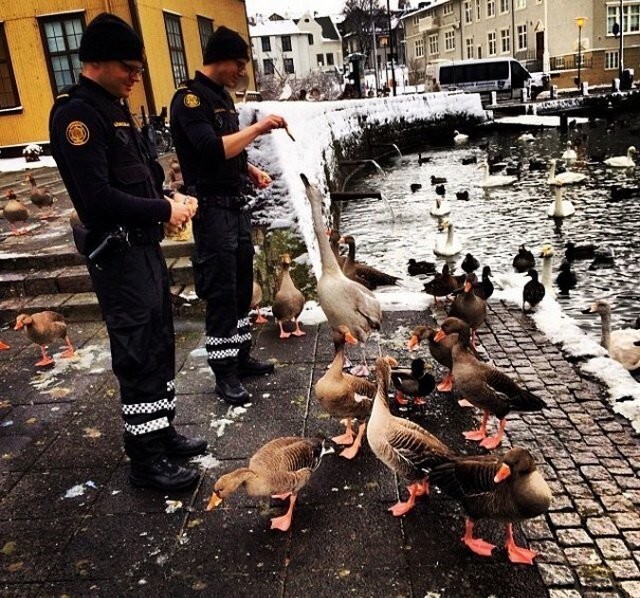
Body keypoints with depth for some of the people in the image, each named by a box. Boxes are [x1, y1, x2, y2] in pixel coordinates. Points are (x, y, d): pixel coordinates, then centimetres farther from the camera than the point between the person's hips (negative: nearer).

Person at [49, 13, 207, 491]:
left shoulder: (114, 107, 14)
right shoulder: (76, 114, -16)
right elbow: (99, 198, -24)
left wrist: (171, 201, 1)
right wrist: (164, 211, -15)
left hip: (145, 245, 10)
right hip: (117, 253, -10)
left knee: (160, 344, 16)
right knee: (139, 356, -2)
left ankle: (162, 432, 32)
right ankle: (145, 460, 12)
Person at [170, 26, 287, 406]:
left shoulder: (222, 96, 16)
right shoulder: (190, 98, -13)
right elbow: (212, 149, -26)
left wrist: (252, 171, 9)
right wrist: (257, 128, -22)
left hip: (237, 203, 9)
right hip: (212, 208, -9)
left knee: (242, 285, 13)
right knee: (221, 291, -4)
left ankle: (241, 356, 26)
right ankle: (224, 372, 6)